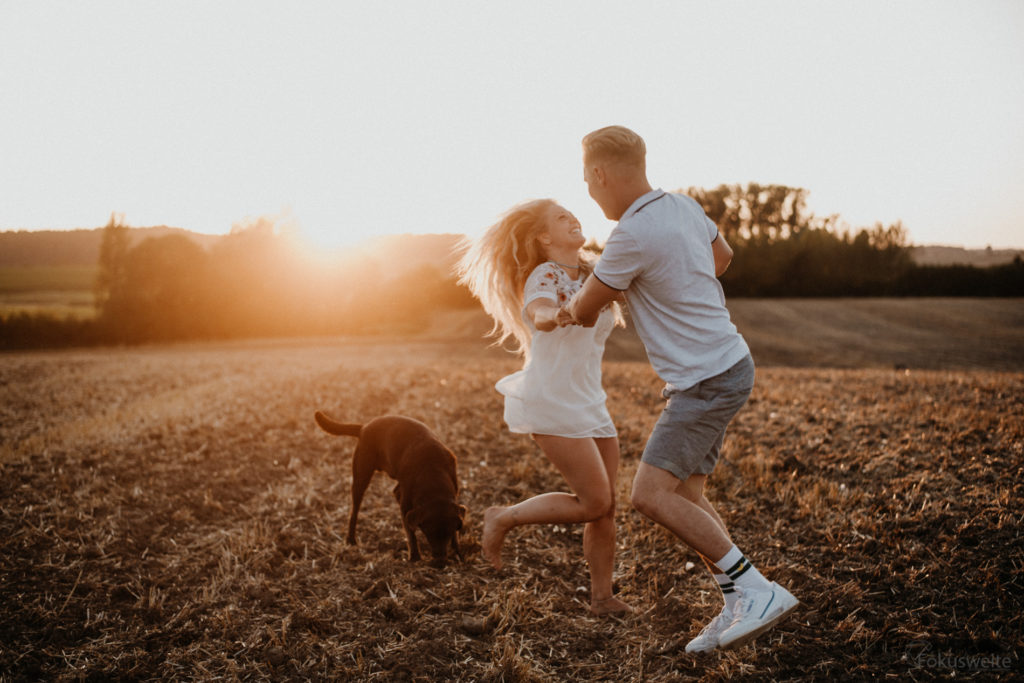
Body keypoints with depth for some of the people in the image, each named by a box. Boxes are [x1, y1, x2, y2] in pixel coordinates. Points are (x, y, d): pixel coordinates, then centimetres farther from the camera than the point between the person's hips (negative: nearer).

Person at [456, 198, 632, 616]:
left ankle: (601, 596, 18)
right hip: (550, 403, -8)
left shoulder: (592, 274, 15)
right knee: (594, 504, -10)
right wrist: (552, 316, -55)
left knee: (605, 507, 6)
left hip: (588, 402, 8)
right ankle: (503, 518, 7)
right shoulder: (544, 276, -11)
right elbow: (537, 313, -32)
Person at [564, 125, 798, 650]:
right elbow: (722, 255, 26)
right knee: (685, 495, 12)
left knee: (651, 495, -13)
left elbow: (583, 311, -8)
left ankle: (753, 589, -9)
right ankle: (738, 606, 16)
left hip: (707, 380, -10)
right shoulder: (683, 206, 6)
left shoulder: (633, 236, -22)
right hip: (725, 365, 10)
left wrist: (569, 305, 16)